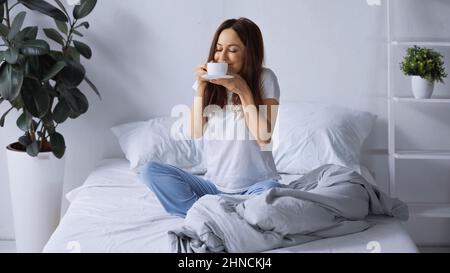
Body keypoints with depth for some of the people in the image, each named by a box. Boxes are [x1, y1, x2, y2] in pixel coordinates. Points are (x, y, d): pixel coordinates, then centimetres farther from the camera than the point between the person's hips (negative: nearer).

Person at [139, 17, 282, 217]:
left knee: (269, 191, -39)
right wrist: (201, 87, -12)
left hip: (256, 185, -4)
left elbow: (264, 137, -15)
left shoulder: (264, 79, -6)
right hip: (214, 186, 4)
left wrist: (243, 90, -18)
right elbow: (196, 133, -5)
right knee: (150, 171, -14)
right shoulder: (209, 80, 3)